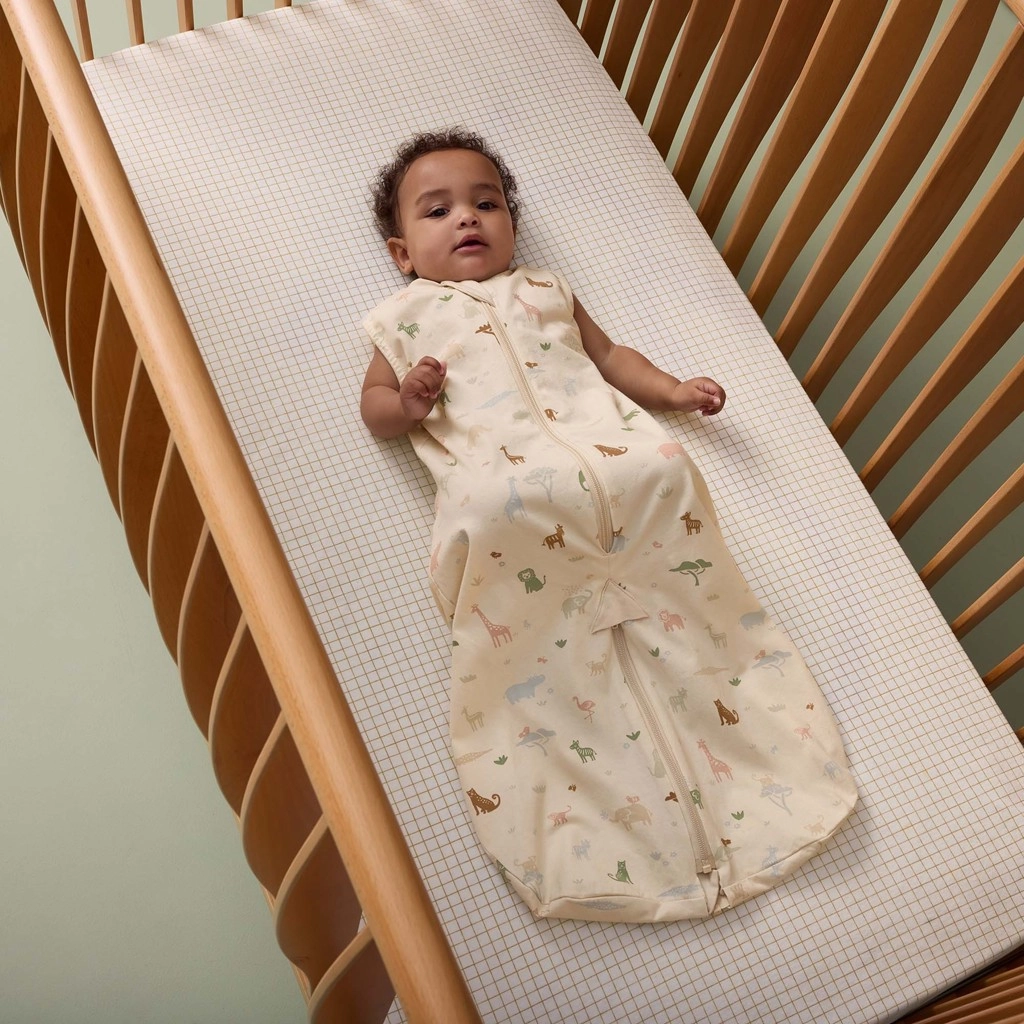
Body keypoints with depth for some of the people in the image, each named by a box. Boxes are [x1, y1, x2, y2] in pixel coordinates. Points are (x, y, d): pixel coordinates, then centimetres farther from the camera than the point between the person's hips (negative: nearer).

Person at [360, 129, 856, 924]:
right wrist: (406, 403, -2)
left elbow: (608, 354, 32)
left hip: (612, 452, 3)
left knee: (664, 469, -20)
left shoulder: (546, 290, 35)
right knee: (495, 514, -30)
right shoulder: (406, 316, 27)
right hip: (503, 483, -3)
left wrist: (671, 390, 16)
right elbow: (374, 403, 20)